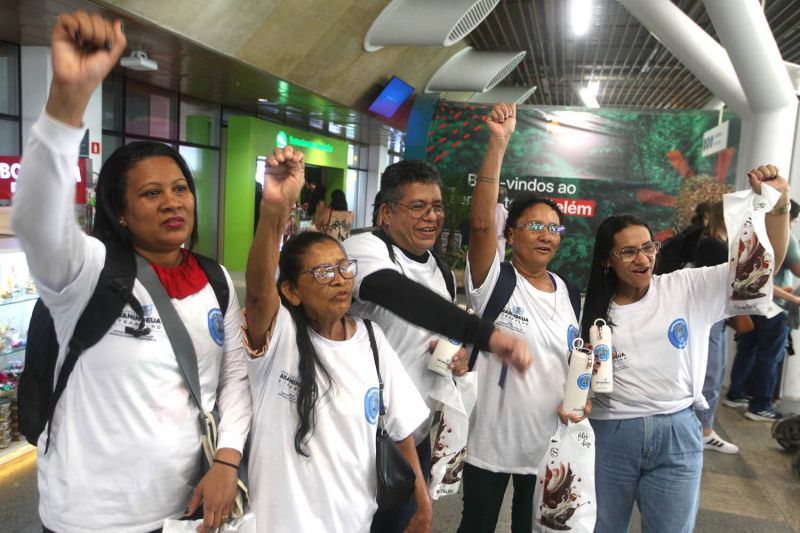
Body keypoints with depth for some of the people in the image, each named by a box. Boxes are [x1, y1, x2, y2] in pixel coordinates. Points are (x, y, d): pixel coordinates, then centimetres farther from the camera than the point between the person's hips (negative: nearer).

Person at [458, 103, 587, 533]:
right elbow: (482, 222, -32)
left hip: (548, 439, 5)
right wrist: (498, 143, -36)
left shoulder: (562, 289, 3)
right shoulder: (495, 281, -14)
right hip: (491, 440, -5)